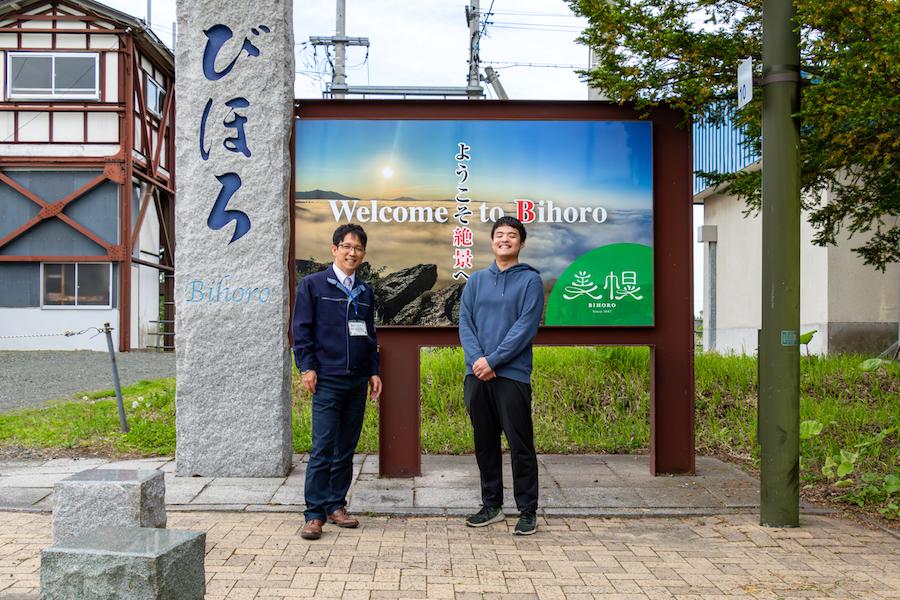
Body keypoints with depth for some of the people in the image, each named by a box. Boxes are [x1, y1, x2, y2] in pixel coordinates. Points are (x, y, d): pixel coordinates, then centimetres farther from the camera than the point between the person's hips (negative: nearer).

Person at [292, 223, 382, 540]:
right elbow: (301, 330, -1)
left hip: (358, 382, 5)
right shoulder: (312, 285, 1)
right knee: (323, 449, -7)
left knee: (346, 448, 9)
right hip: (327, 380, -5)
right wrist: (306, 367, -9)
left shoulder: (365, 292, 15)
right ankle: (315, 514, -2)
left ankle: (336, 505, 19)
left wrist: (374, 371, 12)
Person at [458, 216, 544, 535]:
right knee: (485, 443, 12)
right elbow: (465, 323, 6)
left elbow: (526, 327, -10)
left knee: (520, 445, -2)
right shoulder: (476, 280, 13)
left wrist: (493, 361, -15)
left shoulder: (529, 280, -1)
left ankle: (527, 511, 8)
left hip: (512, 374, -4)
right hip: (477, 375, 5)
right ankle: (491, 505, 24)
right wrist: (476, 359, -10)